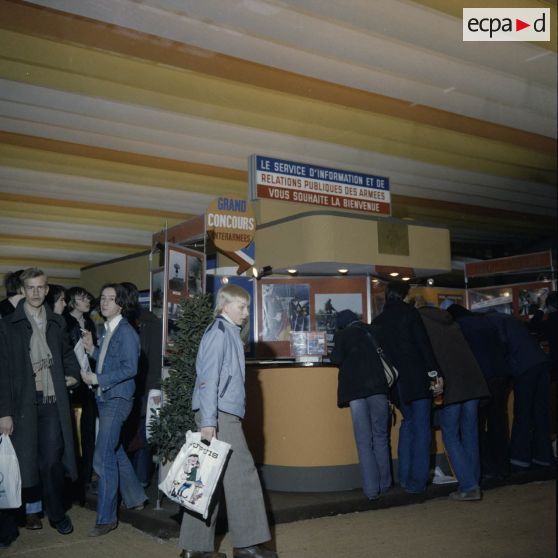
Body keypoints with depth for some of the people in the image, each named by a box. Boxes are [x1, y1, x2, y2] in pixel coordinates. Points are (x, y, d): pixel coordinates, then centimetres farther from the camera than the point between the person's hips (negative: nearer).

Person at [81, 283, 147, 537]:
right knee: (115, 451, 18)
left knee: (103, 457, -10)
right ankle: (135, 498, 34)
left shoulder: (125, 332, -13)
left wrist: (97, 379, -19)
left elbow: (130, 368, -20)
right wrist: (92, 349, 7)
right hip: (105, 398, 9)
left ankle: (106, 518, -2)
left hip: (117, 399, -9)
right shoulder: (108, 331, 14)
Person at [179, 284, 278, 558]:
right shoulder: (219, 332, -10)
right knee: (241, 476, -3)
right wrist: (208, 420, -21)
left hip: (225, 414, 9)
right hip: (219, 415, -9)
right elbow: (208, 377, -17)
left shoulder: (229, 333, 18)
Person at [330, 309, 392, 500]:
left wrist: (349, 361, 17)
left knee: (364, 441, 0)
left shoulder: (342, 335, 7)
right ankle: (384, 484, 16)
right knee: (381, 437, 12)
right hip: (378, 387, 3)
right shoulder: (372, 332, 17)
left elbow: (337, 359, -3)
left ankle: (371, 489, -2)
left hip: (356, 389, -3)